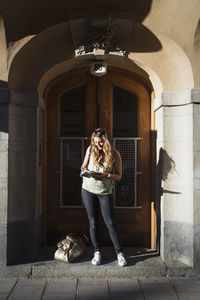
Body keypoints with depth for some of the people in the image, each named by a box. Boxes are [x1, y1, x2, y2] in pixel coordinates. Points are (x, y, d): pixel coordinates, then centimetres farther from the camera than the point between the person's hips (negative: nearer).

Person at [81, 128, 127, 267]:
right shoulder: (90, 149, -1)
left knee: (110, 223, -1)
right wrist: (84, 170, -11)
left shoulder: (114, 154, -7)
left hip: (105, 192, -2)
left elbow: (119, 176, -5)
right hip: (88, 190, 3)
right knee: (92, 222, 8)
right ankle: (97, 252, 21)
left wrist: (106, 174, -23)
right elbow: (84, 165, 12)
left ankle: (119, 253, 11)